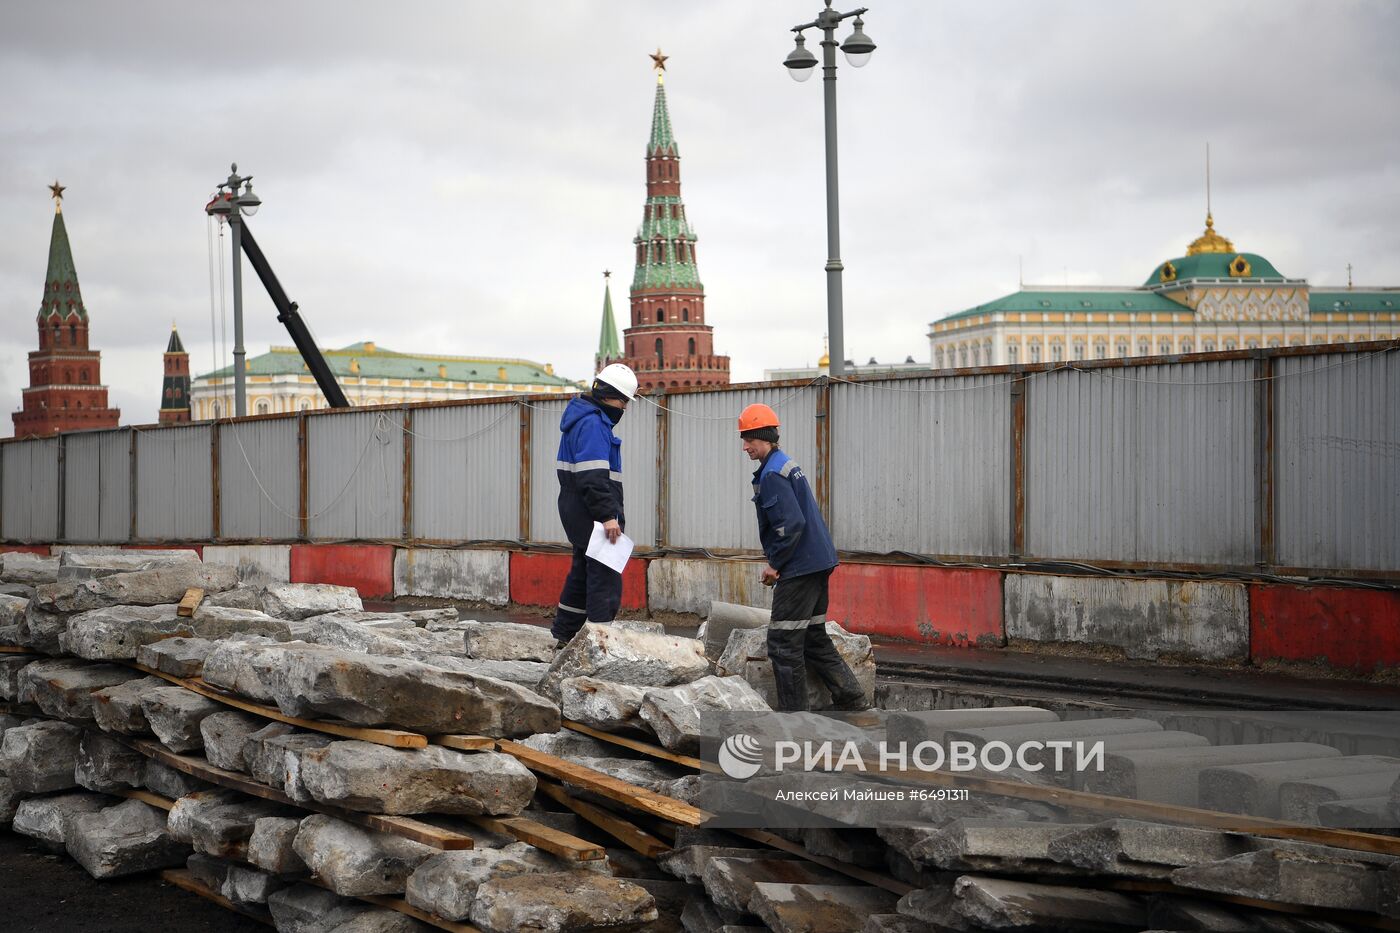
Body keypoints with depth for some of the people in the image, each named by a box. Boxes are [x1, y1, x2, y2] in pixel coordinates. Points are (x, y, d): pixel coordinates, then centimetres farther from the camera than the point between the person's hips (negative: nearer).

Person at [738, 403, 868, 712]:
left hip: (799, 569, -10)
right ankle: (853, 701, 18)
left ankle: (793, 713, 2)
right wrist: (777, 561, 16)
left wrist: (775, 564, -13)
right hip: (818, 562, 10)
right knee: (814, 639, 17)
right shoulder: (787, 464, 16)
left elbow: (791, 524, -24)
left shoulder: (772, 474, -15)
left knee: (783, 644, -3)